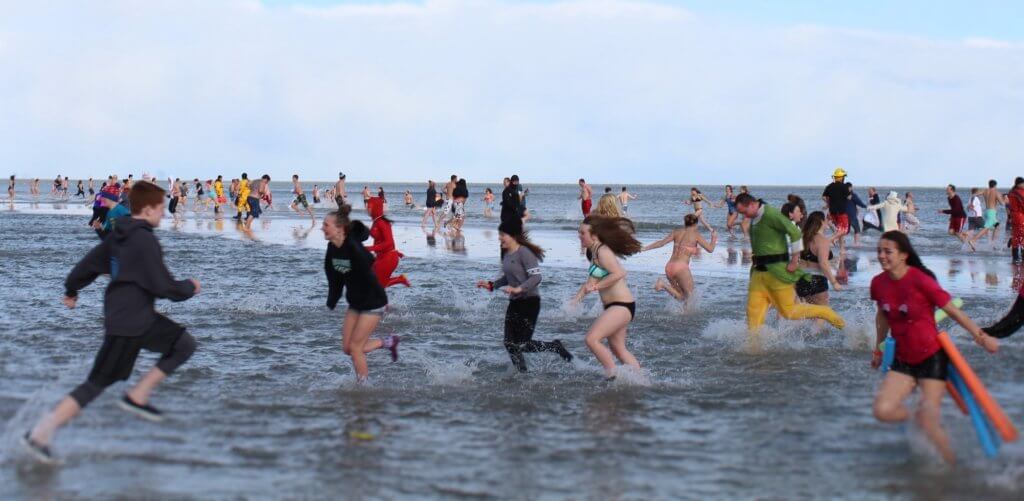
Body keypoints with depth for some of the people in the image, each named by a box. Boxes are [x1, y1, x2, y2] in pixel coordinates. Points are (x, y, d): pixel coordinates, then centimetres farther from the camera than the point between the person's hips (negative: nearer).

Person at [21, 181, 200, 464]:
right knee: (96, 385, -6)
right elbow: (164, 287, -20)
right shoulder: (145, 242, -20)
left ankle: (137, 398, 12)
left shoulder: (119, 236, 7)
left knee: (184, 345, 10)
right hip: (126, 325, -10)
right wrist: (190, 288, 0)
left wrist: (71, 290, 33)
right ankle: (40, 435, -4)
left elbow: (90, 262, 17)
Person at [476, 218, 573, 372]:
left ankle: (555, 347, 12)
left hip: (529, 302, -9)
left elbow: (536, 277, -22)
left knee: (522, 344, -9)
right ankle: (522, 372, 14)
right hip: (514, 303, 9)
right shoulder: (507, 255, 10)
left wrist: (518, 289, -31)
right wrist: (491, 285, 9)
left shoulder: (524, 253, -16)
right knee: (510, 343, 4)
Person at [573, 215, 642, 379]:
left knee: (592, 339, -17)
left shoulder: (602, 252, -16)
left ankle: (613, 375, -9)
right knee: (618, 348, 17)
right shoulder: (594, 253, 14)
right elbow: (591, 281, 21)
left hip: (621, 306, -11)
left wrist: (596, 287, -23)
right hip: (615, 307, 11)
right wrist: (577, 298, 11)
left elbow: (619, 273, -28)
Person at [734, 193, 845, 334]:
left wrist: (794, 261, -18)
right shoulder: (755, 219, 12)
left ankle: (827, 314, 12)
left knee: (789, 311, -3)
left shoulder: (771, 214, -16)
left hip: (777, 272, -9)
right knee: (753, 309, 2)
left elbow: (796, 233, -21)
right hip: (759, 272, 9)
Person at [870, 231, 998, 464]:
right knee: (883, 410, -12)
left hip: (932, 357, -5)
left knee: (928, 421, -10)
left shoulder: (920, 280, -20)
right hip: (903, 361, 5)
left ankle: (951, 468, 13)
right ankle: (923, 420, 17)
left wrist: (981, 336, -8)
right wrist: (878, 349, 23)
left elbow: (952, 310, -12)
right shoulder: (878, 283, -4)